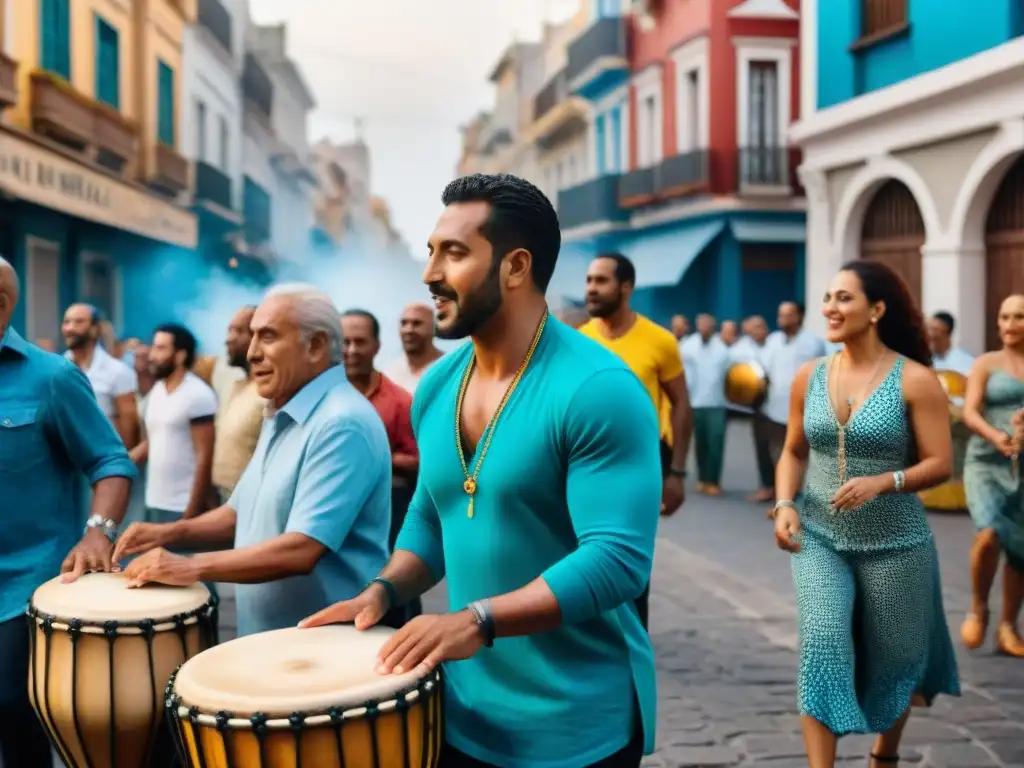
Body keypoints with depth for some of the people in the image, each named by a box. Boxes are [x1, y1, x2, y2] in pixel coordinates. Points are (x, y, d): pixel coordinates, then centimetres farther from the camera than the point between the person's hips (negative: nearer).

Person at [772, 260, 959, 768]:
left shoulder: (914, 380, -10)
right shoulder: (809, 377, 2)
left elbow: (940, 464, -11)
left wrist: (881, 482, -27)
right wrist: (784, 504, -7)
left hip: (893, 543, -2)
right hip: (819, 538, 2)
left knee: (889, 659, 13)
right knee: (821, 640, -16)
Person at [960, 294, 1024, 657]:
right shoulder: (986, 363, 3)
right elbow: (970, 413, -7)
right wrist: (994, 436, -27)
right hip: (987, 463, -2)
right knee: (990, 535, -21)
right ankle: (978, 610, 3)